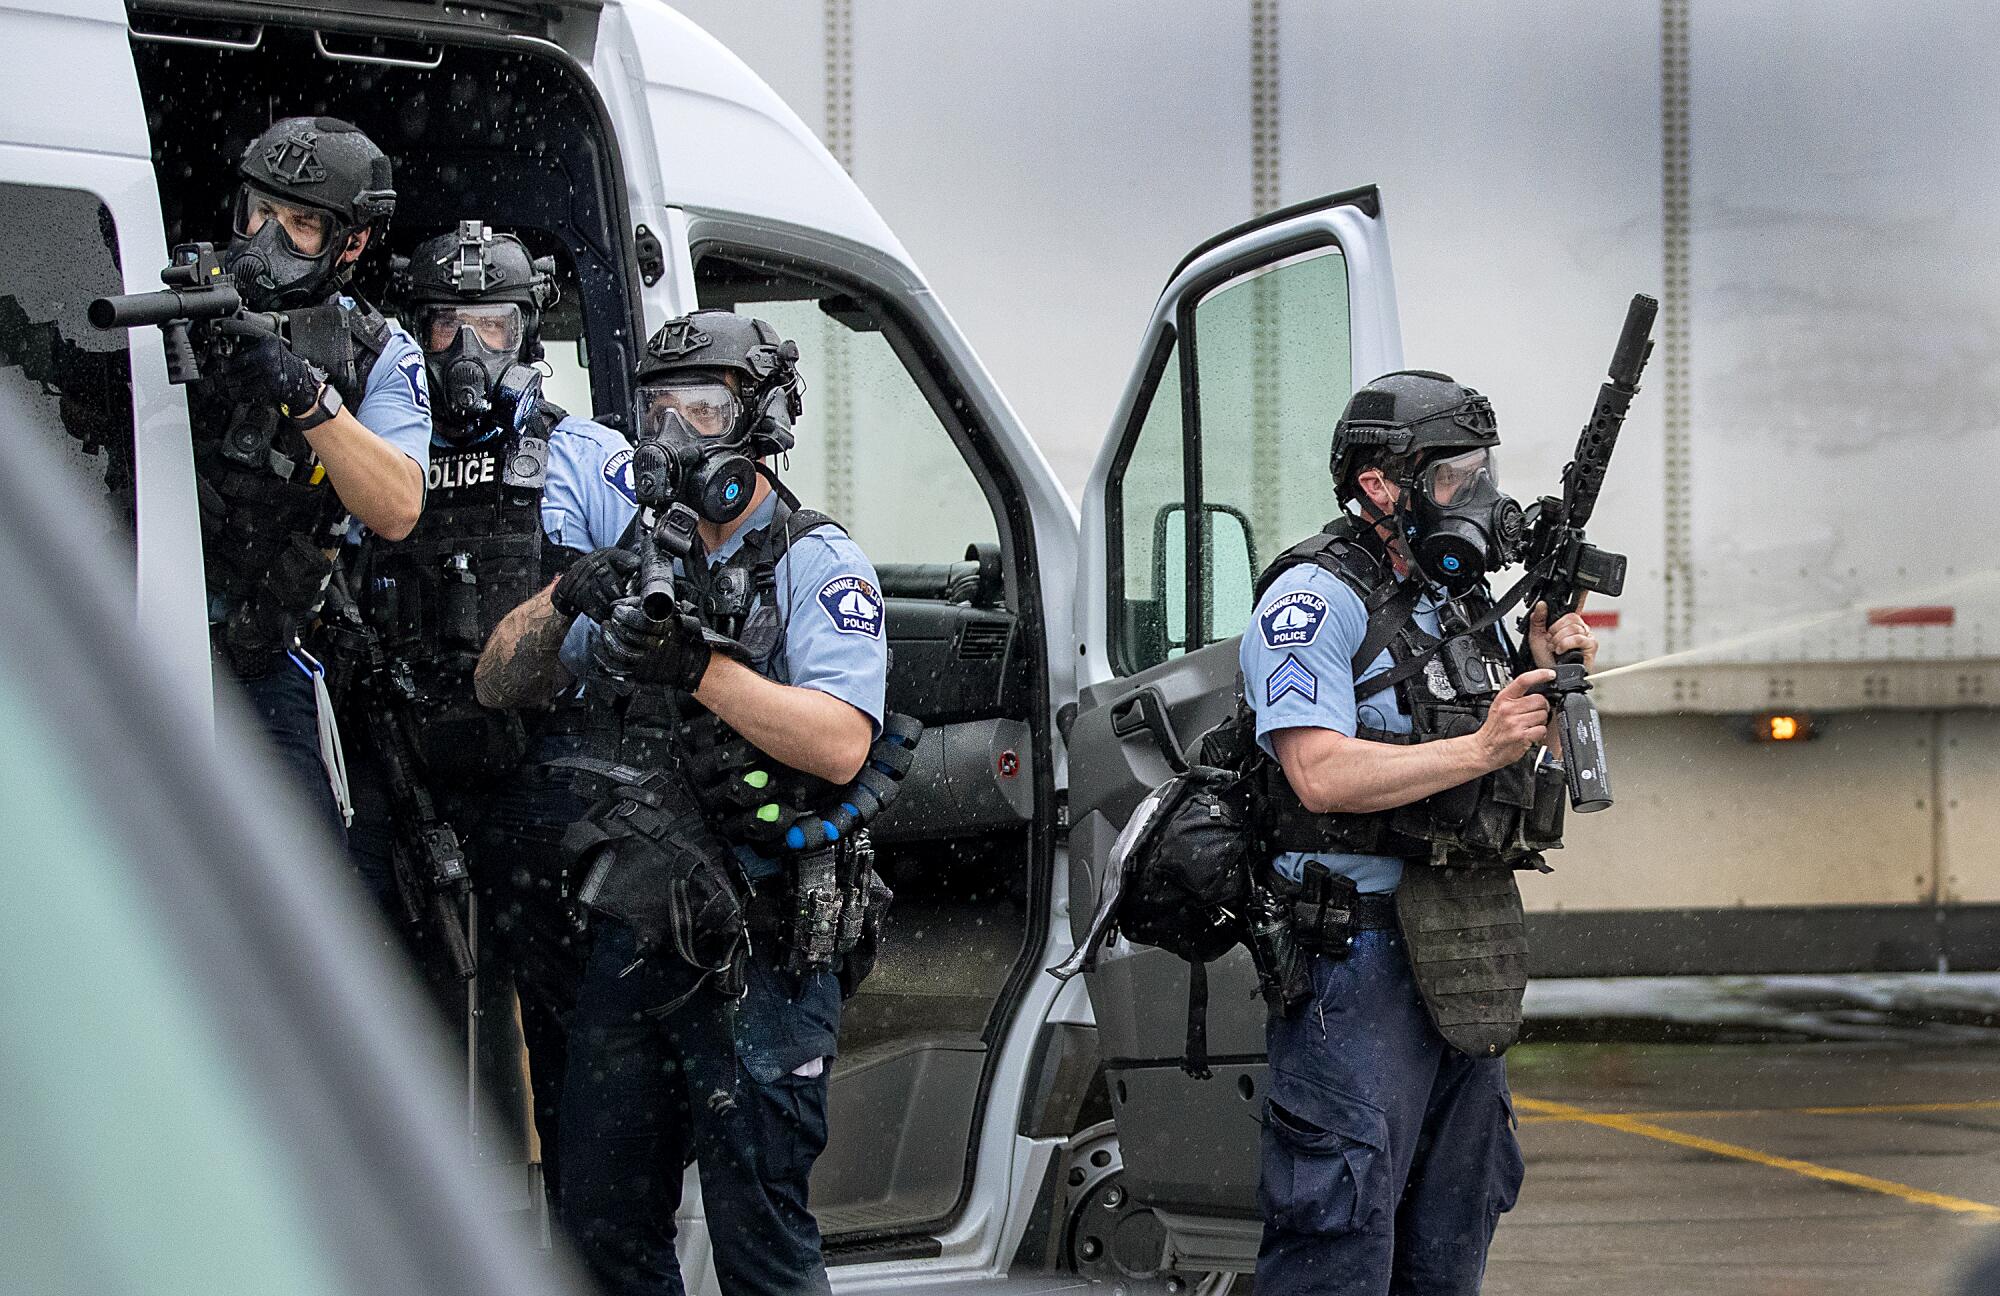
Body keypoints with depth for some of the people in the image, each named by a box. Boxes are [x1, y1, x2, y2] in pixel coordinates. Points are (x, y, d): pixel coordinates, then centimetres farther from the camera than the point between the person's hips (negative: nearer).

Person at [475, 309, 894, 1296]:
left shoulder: (817, 566, -5)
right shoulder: (642, 561, 15)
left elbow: (840, 745, -19)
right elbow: (501, 685, 12)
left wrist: (699, 666, -27)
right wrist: (562, 600, -8)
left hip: (759, 955, -7)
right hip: (633, 939, 7)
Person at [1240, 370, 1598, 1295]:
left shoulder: (1466, 603, 18)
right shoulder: (1316, 600, -8)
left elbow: (1534, 774, 19)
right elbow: (1321, 773, -21)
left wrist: (1551, 675, 2)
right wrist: (1480, 748, -22)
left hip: (1468, 955, 9)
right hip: (1360, 943, -9)